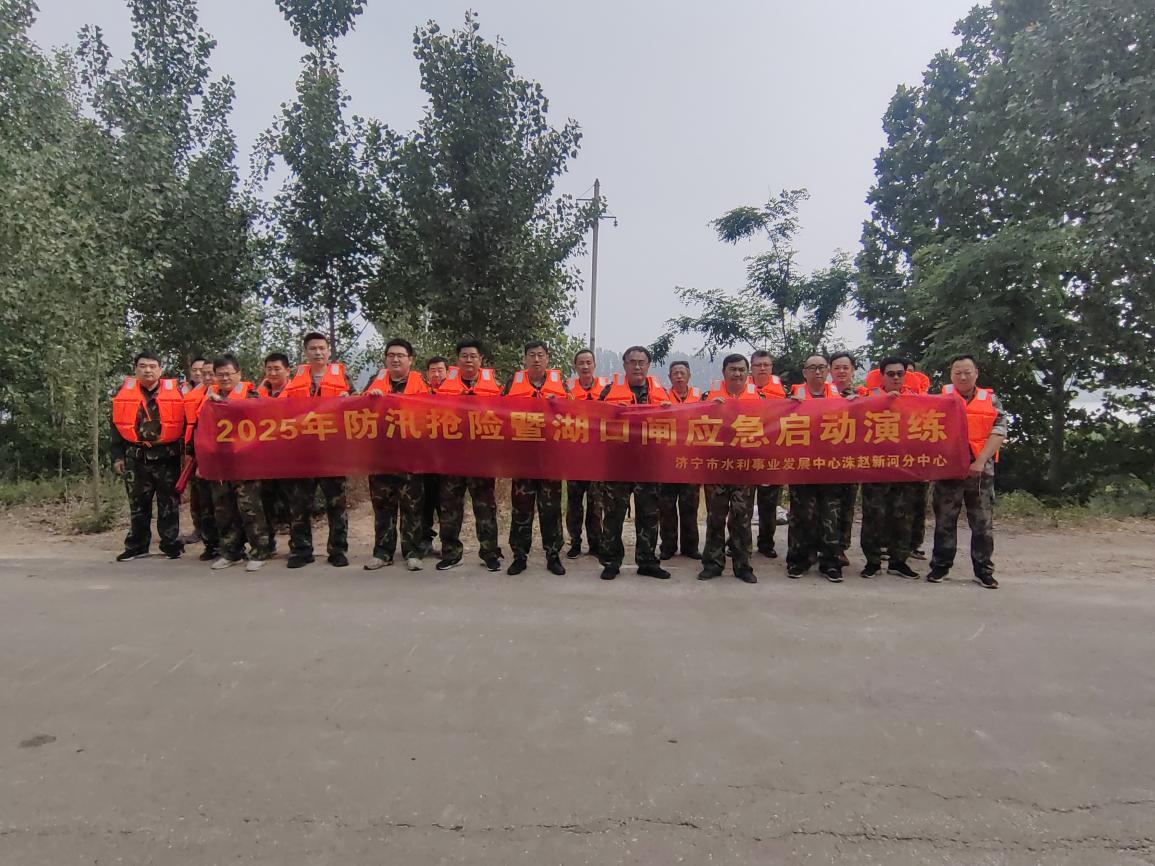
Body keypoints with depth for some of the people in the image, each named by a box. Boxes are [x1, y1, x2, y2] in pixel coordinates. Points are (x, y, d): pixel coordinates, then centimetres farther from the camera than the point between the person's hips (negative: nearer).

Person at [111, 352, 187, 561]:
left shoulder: (174, 391, 0)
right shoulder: (124, 392, 6)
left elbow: (185, 423, 2)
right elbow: (117, 426, 9)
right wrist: (117, 456, 3)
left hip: (167, 456, -2)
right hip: (135, 457, 2)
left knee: (169, 503, 5)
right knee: (137, 503, 10)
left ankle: (171, 544, 15)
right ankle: (137, 546, 20)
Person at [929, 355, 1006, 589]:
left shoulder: (991, 401, 7)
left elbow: (999, 433, -1)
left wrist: (980, 461, -11)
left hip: (981, 470, 1)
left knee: (983, 522, 5)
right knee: (944, 520, 5)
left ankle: (983, 569, 15)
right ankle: (940, 566, 15)